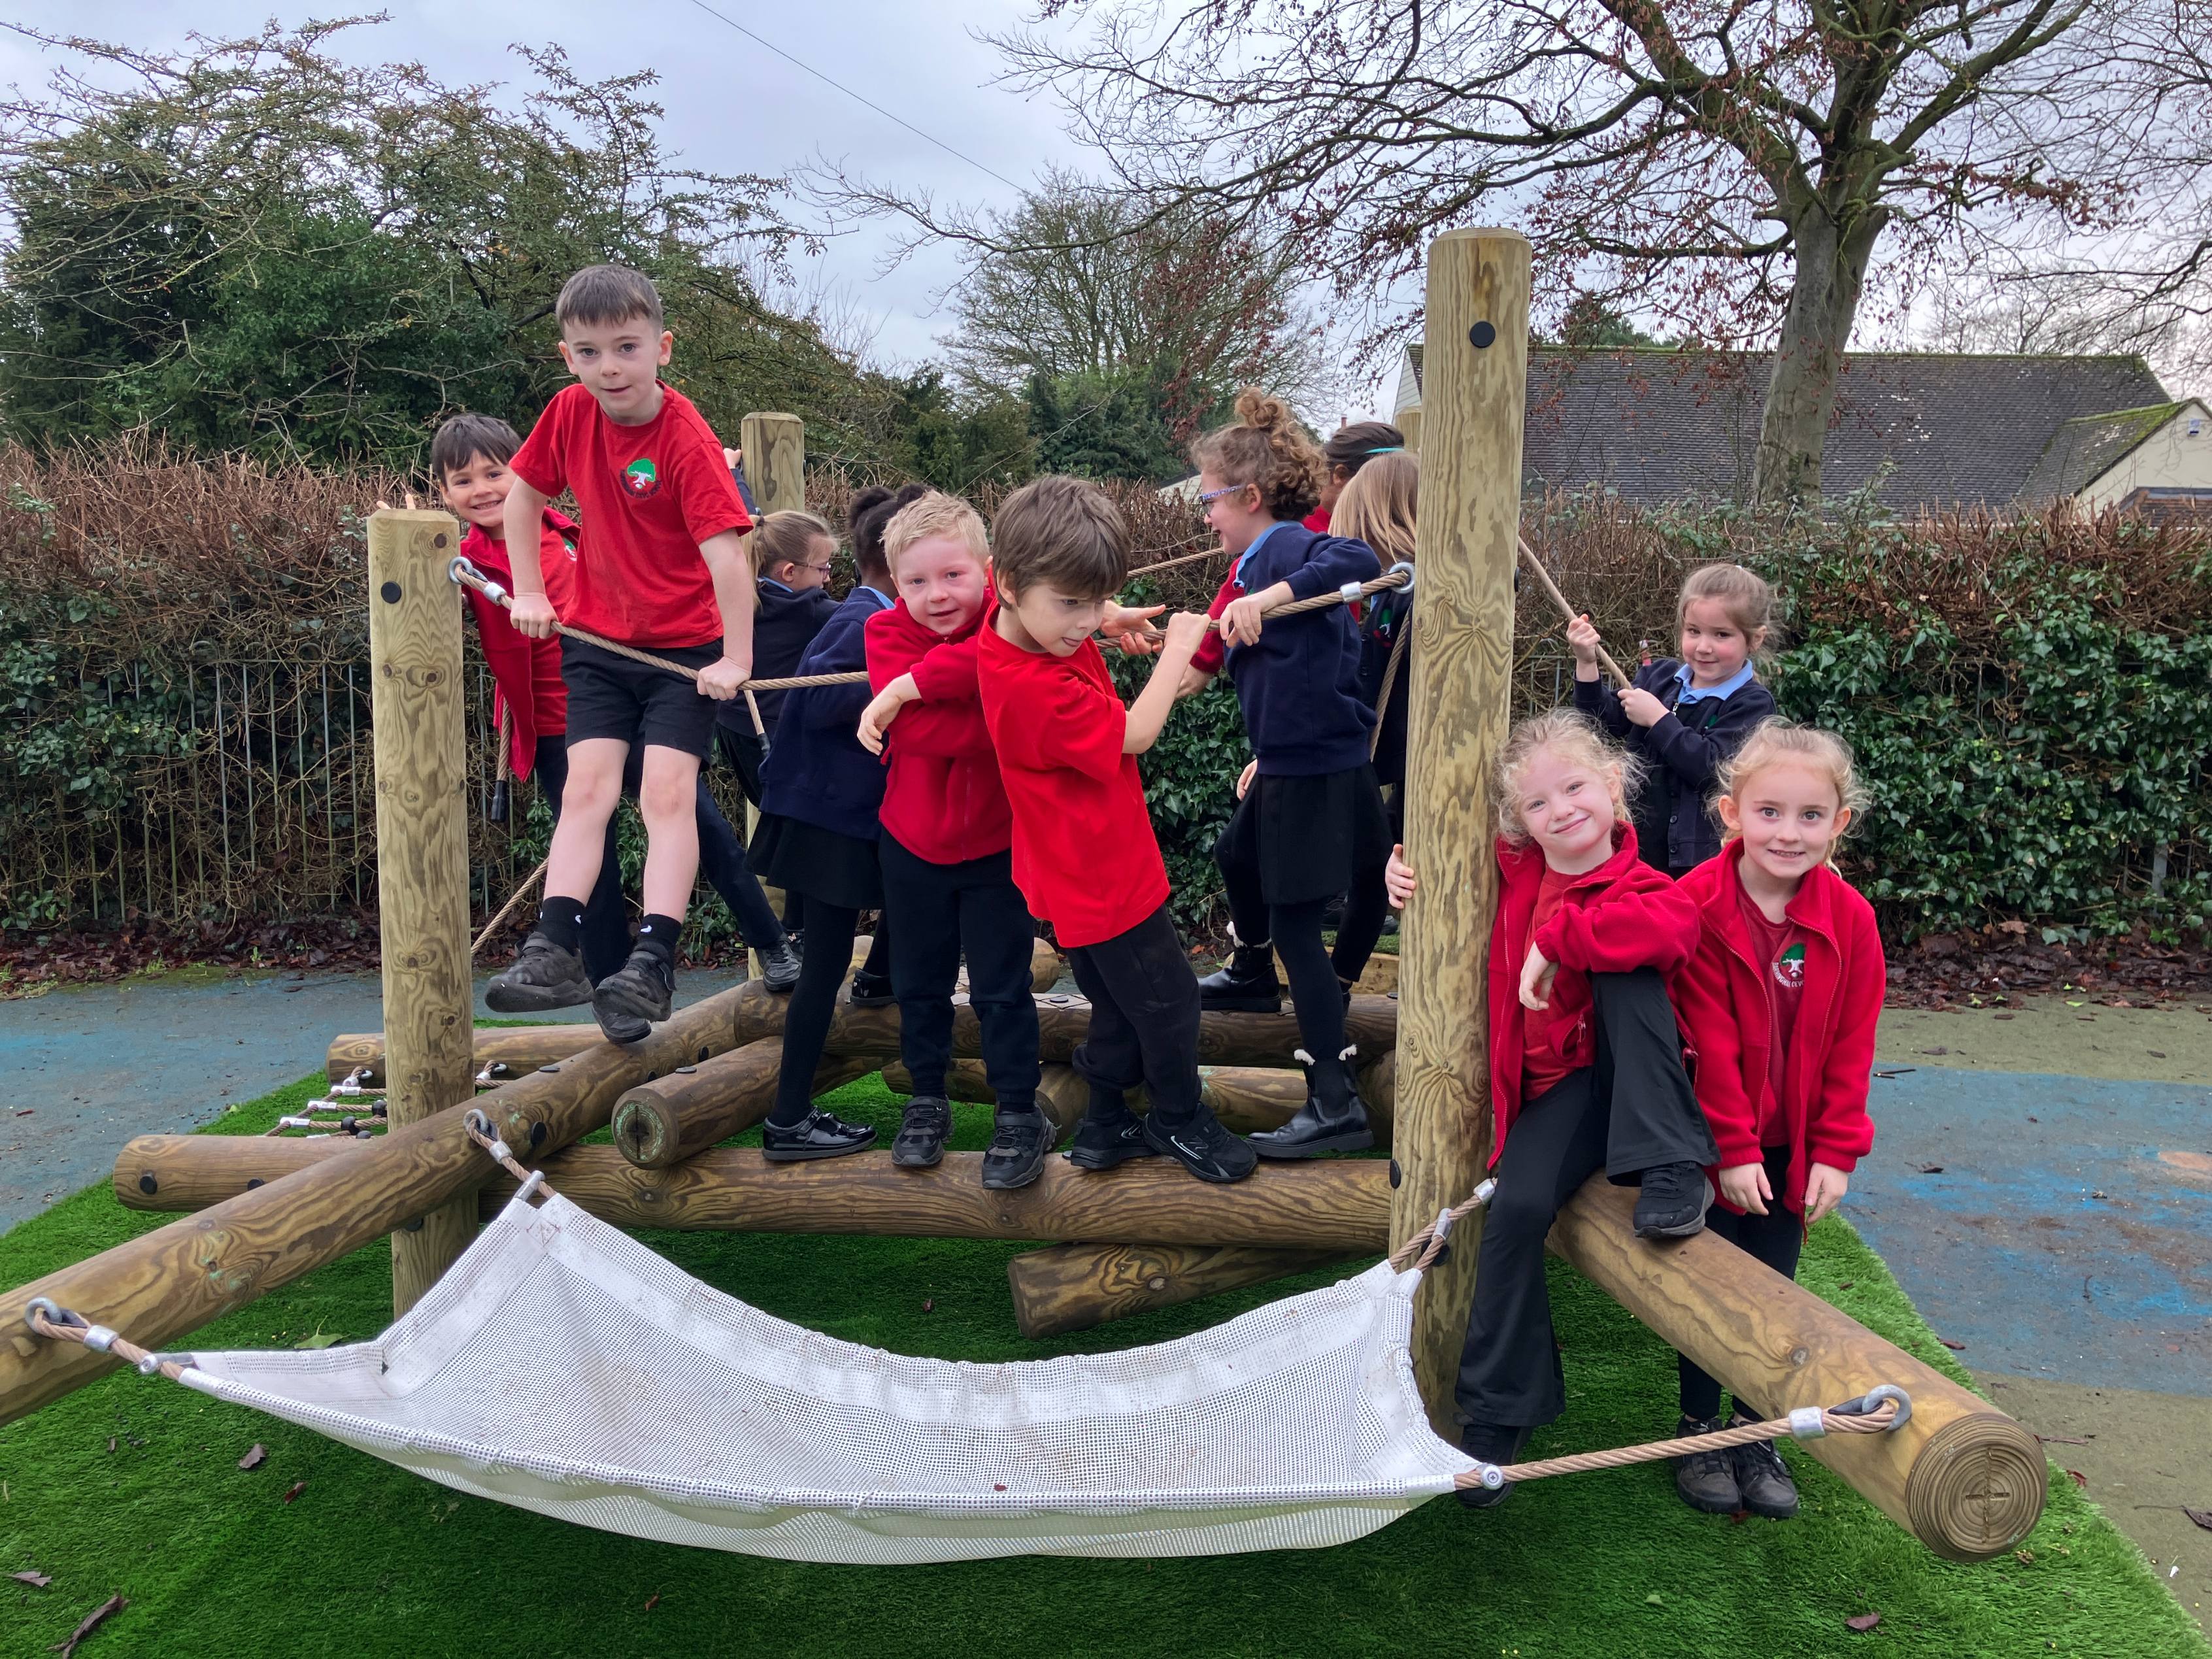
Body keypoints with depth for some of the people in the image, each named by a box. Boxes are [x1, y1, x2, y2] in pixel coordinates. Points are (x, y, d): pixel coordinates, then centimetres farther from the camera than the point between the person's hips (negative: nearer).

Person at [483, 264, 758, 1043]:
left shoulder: (687, 439, -20)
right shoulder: (571, 411, -3)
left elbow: (724, 553, -24)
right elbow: (522, 491, 13)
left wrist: (735, 660, -25)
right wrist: (529, 593, 8)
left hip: (684, 644, -4)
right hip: (598, 638, 5)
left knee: (668, 791, -12)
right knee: (588, 785, -4)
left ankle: (653, 961, -16)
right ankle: (553, 942, -8)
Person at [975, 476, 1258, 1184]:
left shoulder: (1027, 613, -7)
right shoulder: (1034, 688, -33)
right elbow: (1134, 733, -21)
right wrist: (1176, 649, -10)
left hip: (1088, 873, 10)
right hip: (1102, 879, -10)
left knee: (1122, 1005, 22)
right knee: (1168, 1000, 8)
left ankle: (1106, 1128, 36)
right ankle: (1180, 1120, 29)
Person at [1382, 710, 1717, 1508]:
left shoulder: (1639, 886, -11)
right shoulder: (1516, 871, 5)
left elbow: (1671, 925, -38)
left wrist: (1556, 937, -31)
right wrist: (1408, 866, 5)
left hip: (1627, 1076, -3)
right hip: (1555, 1086, 3)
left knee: (1623, 967, -28)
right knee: (1517, 1205, -22)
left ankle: (1671, 1170, -29)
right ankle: (1495, 1413, -6)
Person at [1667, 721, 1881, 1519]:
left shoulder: (1850, 919, -6)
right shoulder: (1697, 906, -17)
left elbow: (1851, 1046, -2)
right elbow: (1709, 1040, -16)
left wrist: (1835, 1152, -5)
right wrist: (1734, 1147, -14)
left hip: (1793, 1145, 3)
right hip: (1715, 1141, -3)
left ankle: (1758, 1437, 27)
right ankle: (1699, 1431, 24)